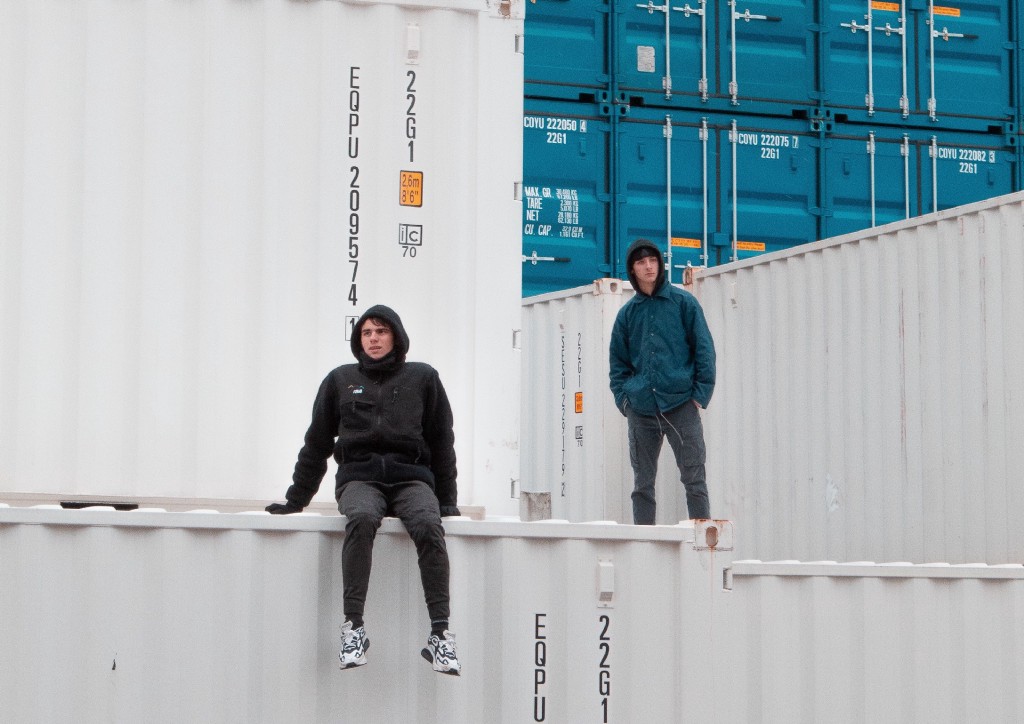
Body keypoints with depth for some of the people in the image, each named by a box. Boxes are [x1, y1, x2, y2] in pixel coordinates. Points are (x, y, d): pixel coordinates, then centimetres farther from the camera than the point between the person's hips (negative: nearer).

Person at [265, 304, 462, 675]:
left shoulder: (422, 378, 15)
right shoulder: (340, 380, 17)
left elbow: (441, 443, 16)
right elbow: (317, 444, 21)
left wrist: (447, 501, 10)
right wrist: (296, 499, 16)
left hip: (411, 477, 0)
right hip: (359, 477, 0)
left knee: (428, 527, -33)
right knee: (361, 520, -36)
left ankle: (440, 633, -38)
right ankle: (353, 627, -40)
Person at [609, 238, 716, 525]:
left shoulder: (683, 302, 4)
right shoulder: (628, 313, 13)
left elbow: (704, 349, 1)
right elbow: (618, 362, 18)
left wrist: (701, 394, -6)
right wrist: (623, 398, 4)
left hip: (681, 404, -3)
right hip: (641, 410, 3)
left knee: (694, 480, -5)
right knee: (642, 485, 6)